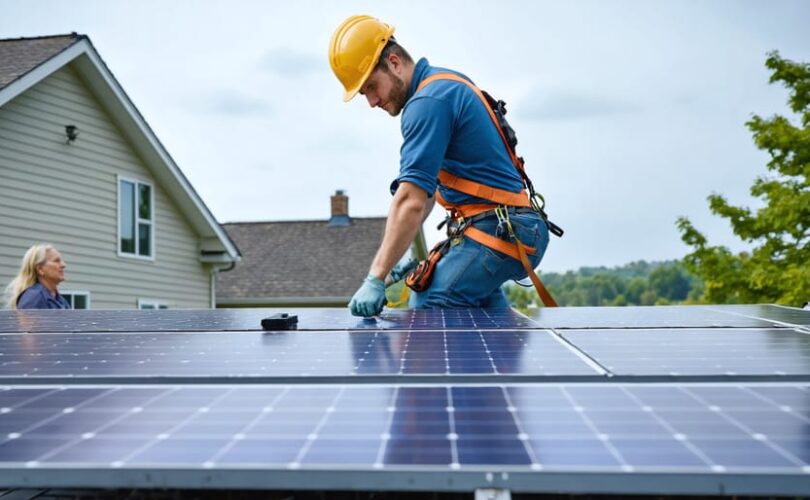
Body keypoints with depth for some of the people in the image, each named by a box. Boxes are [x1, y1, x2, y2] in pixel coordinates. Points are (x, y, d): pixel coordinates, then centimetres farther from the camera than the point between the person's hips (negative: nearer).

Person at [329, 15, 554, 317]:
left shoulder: (428, 102, -17)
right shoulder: (447, 83, 15)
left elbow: (411, 202, -26)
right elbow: (430, 183, 19)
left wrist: (376, 279, -27)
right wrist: (397, 254, 16)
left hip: (497, 231, -11)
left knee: (427, 312, -15)